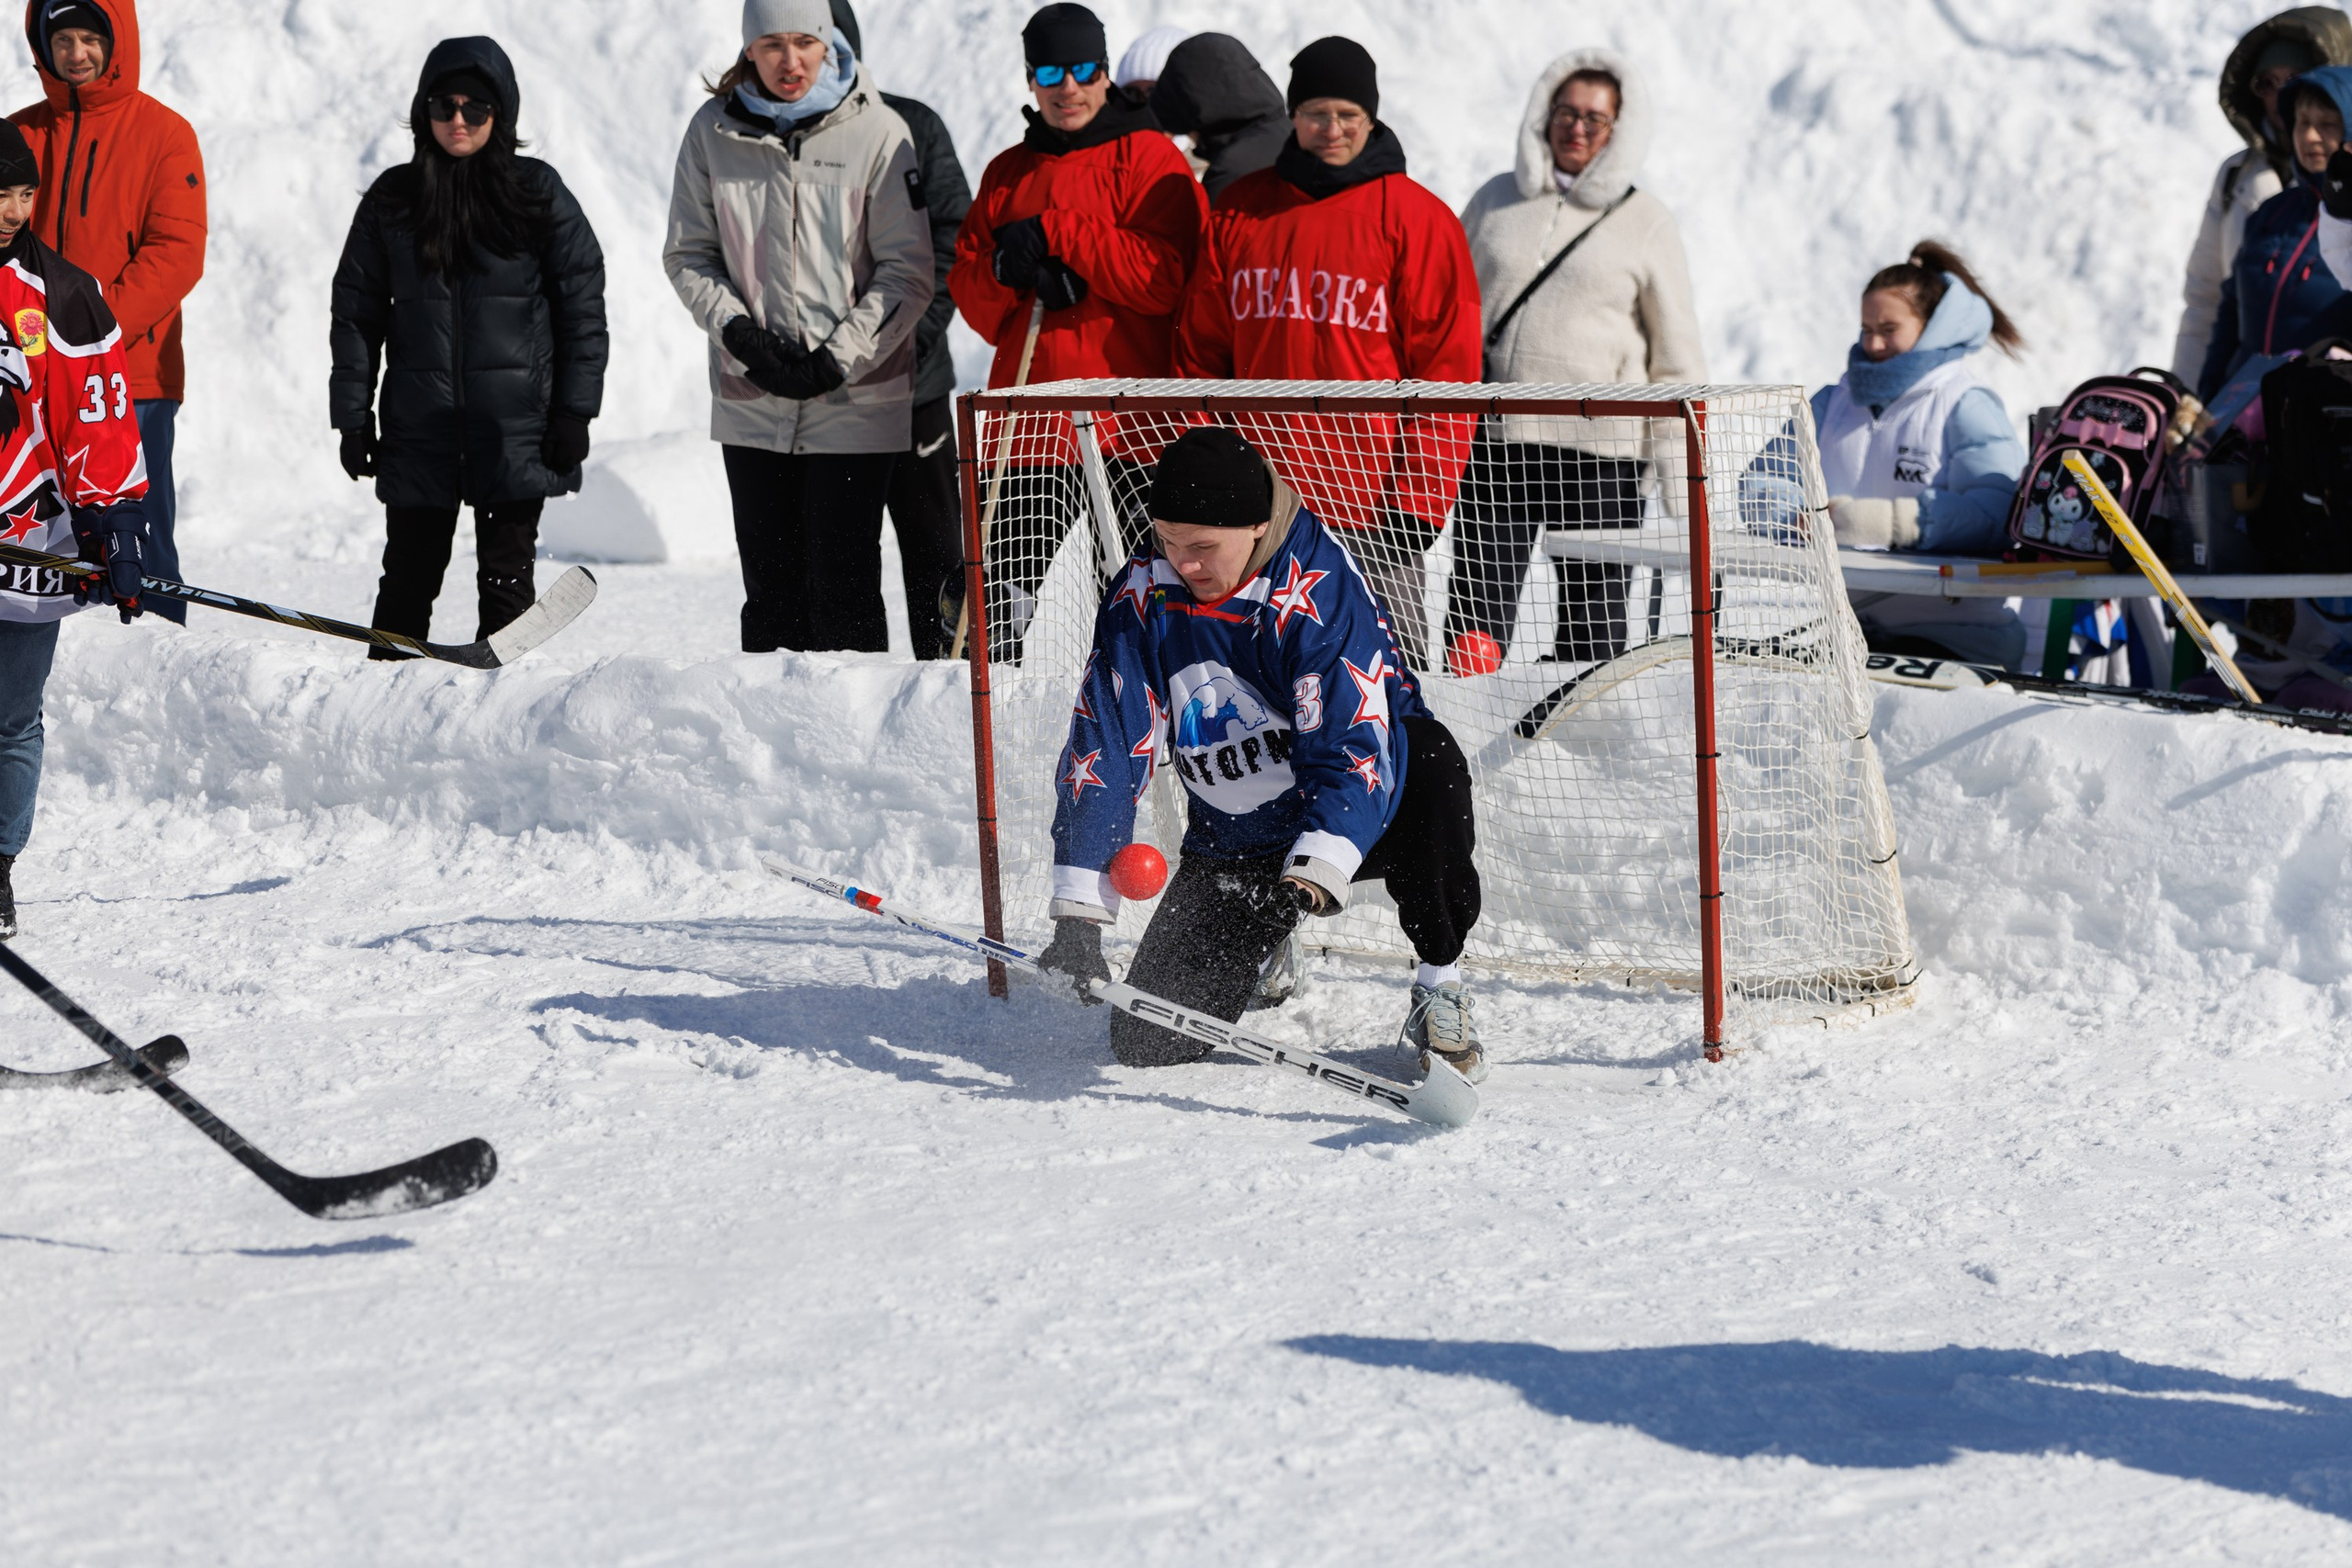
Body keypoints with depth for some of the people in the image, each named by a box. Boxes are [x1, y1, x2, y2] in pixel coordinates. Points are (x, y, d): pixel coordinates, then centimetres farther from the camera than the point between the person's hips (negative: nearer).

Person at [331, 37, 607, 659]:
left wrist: (575, 411, -4)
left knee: (506, 576, 2)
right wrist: (352, 415, 4)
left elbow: (583, 303, 1)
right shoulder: (392, 200, 5)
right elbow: (356, 310, 9)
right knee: (409, 574, 6)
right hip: (419, 429, 2)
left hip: (514, 431, -2)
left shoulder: (537, 193, 0)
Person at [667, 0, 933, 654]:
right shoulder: (714, 132, 3)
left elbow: (907, 273, -4)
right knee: (771, 584, 7)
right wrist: (737, 331, -8)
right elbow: (688, 256, 8)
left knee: (844, 587, -5)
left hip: (854, 399, -3)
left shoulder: (877, 131, -5)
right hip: (752, 401, 3)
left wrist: (839, 358, -12)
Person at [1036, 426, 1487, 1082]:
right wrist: (1078, 918, -19)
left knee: (1429, 759, -39)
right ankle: (1261, 959, 26)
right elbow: (1101, 753, -11)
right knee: (1148, 1042, -10)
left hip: (1355, 817, -4)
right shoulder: (1142, 599, -12)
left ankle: (1439, 985, -19)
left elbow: (1354, 750, -32)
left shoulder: (1320, 590, -25)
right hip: (1234, 846, 4)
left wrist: (1315, 872, -48)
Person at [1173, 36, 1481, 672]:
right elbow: (1202, 352, 13)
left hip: (1373, 502, -4)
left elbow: (1448, 368, -3)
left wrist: (1417, 497, -10)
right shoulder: (1240, 211, 9)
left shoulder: (1414, 218, -1)